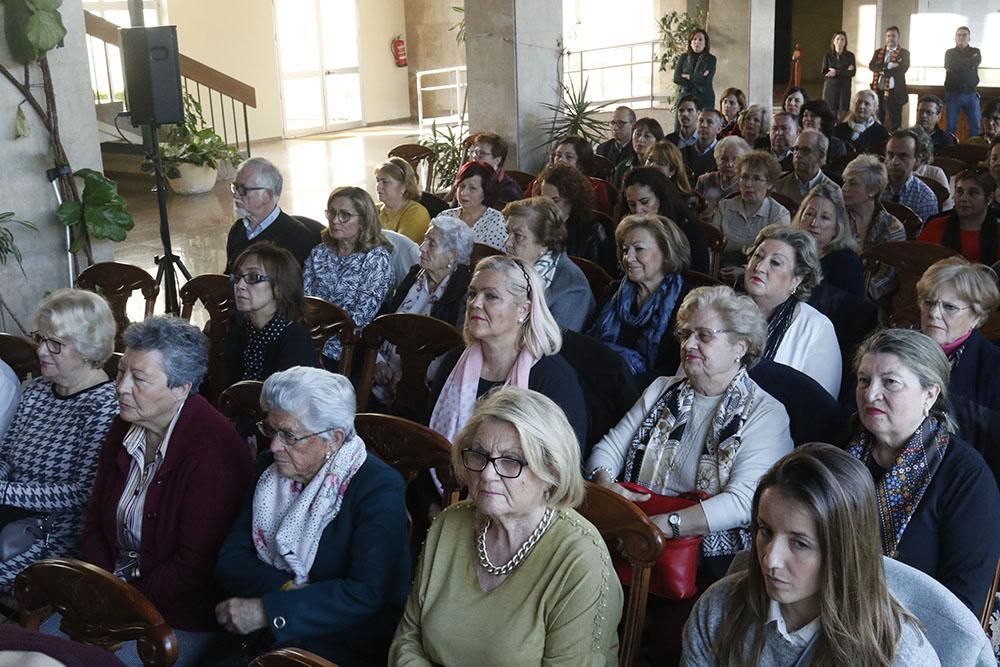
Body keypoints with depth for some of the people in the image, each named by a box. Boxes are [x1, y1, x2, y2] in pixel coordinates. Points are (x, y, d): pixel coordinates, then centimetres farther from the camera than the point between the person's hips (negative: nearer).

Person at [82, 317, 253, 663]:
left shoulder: (212, 453, -23)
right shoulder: (124, 428, 3)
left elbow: (194, 565, -22)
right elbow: (96, 519, 11)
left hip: (183, 619, -7)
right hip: (117, 587, 8)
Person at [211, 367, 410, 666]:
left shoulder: (379, 488, -14)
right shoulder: (269, 467, 5)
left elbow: (367, 593, -22)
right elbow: (231, 560, 2)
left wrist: (268, 610, -24)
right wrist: (287, 589, -16)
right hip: (259, 639, 5)